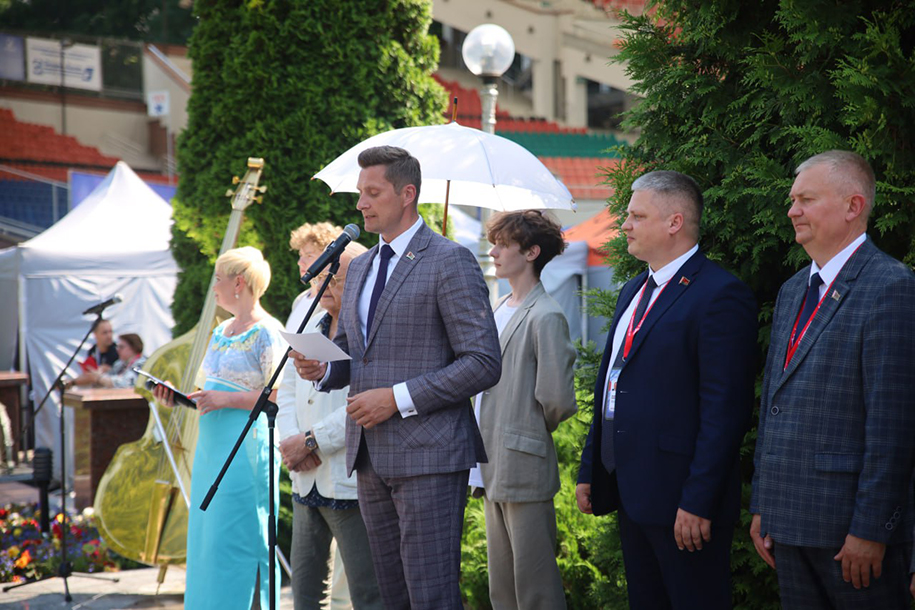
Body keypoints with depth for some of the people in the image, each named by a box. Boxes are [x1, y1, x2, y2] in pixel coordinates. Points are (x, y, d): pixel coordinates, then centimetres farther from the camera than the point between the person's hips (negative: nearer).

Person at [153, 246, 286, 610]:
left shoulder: (266, 334, -9)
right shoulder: (221, 332, 18)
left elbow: (279, 397, -16)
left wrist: (225, 400, -20)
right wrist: (179, 397, 8)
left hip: (247, 447, -9)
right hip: (211, 445, 9)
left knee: (237, 540, -8)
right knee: (207, 538, 8)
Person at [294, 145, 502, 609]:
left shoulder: (449, 262, -7)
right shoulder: (360, 267, 18)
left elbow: (484, 362, -13)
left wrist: (398, 398, -17)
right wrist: (323, 369, 3)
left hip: (428, 454, -8)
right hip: (371, 458, 8)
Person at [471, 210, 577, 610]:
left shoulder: (545, 317, -13)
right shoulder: (497, 311, 15)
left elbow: (557, 400, -17)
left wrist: (529, 432, 0)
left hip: (524, 470, -9)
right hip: (493, 469, 9)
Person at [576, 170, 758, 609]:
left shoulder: (721, 296, -13)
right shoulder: (633, 292, 17)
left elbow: (724, 409, -18)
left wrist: (698, 502, -21)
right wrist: (589, 471, 17)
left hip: (682, 502, -9)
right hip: (631, 492, 9)